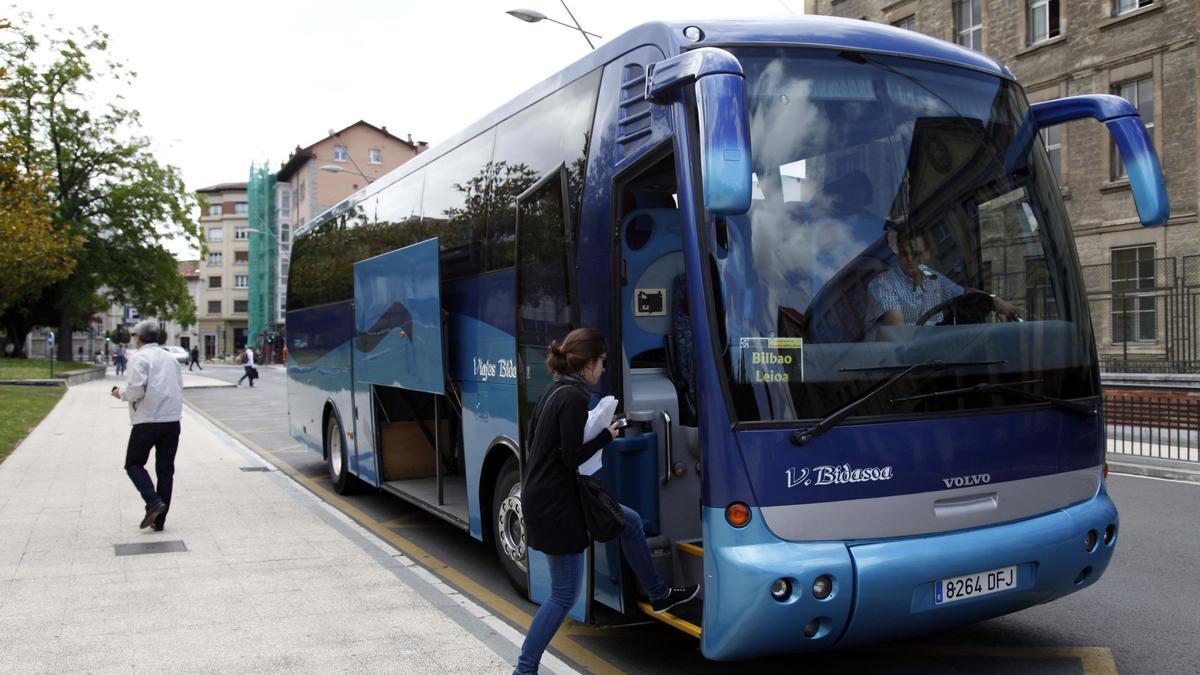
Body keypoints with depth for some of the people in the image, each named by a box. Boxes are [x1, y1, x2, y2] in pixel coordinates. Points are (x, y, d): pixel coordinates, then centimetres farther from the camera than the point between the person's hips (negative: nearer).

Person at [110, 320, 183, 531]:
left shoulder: (139, 358, -6)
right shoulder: (169, 357, 16)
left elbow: (137, 389, -15)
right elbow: (180, 386, 16)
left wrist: (121, 394, 3)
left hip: (147, 420, -6)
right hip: (172, 419, 6)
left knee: (134, 464, 10)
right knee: (166, 469, 8)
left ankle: (153, 502, -11)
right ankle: (159, 520, 9)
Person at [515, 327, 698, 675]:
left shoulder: (555, 390, 8)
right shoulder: (574, 397, -21)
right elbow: (572, 458, -23)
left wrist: (595, 429, 8)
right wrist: (606, 435, -9)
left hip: (549, 495, 10)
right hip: (554, 502, -10)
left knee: (631, 521, 23)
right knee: (564, 595, 1)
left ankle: (659, 594, 39)